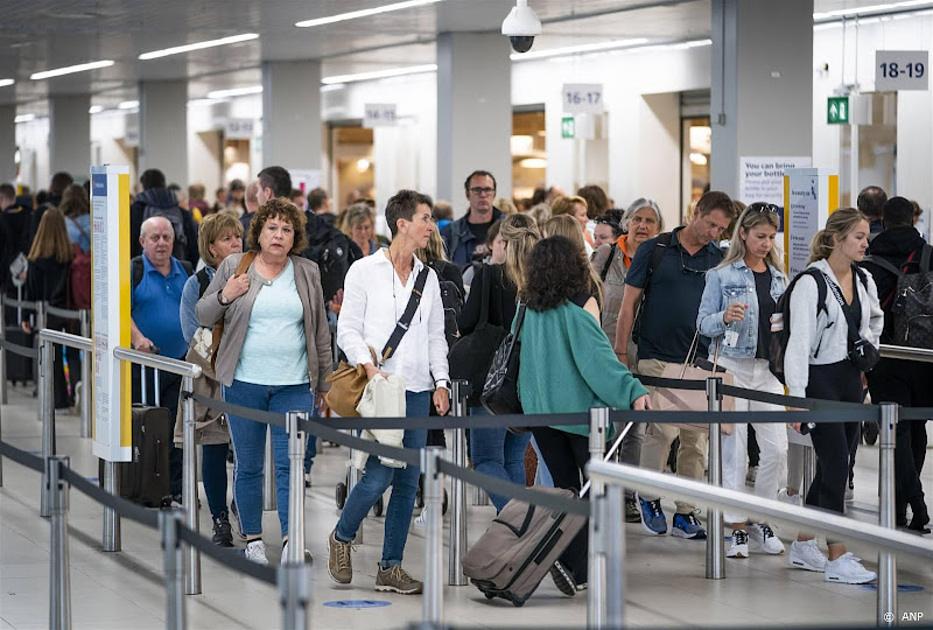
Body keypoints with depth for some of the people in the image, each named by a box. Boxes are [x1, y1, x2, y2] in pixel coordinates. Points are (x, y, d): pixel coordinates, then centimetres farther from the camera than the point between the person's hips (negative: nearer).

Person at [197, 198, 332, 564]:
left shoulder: (307, 274, 7)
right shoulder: (234, 267, 3)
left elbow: (320, 334, 12)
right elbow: (203, 316, 7)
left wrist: (324, 385, 12)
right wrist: (225, 296, -13)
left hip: (294, 385, 0)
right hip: (245, 383, 0)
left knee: (290, 464, -7)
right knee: (248, 466, 6)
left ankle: (292, 540, -11)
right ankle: (252, 538, 15)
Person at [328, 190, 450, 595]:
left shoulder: (428, 277, 14)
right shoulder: (365, 271, -2)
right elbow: (348, 330, -3)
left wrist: (441, 382, 6)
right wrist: (369, 366, -17)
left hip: (418, 390, 6)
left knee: (409, 481, 3)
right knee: (379, 474, -14)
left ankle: (390, 567, 9)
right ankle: (341, 538, 12)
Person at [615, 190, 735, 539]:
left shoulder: (719, 260, 8)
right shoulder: (654, 250, -1)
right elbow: (629, 303, 2)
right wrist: (621, 353, -3)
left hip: (702, 362, 4)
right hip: (657, 359, -4)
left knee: (697, 439, 3)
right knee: (664, 428, -15)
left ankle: (686, 512, 13)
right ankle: (648, 496, 7)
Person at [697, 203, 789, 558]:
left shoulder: (779, 278, 13)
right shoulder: (722, 275, 0)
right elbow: (703, 323, -1)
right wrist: (725, 318, -21)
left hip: (768, 369, 4)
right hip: (731, 367, -4)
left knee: (777, 448, -3)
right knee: (734, 449, -2)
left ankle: (762, 520, 13)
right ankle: (737, 527, 5)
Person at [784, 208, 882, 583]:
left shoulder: (864, 281, 7)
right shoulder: (811, 284, -15)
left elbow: (875, 320, 29)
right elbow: (798, 342, -18)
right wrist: (796, 396, -23)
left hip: (851, 379, 8)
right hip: (821, 379, -8)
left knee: (832, 467, 13)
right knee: (836, 466, -10)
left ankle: (803, 545, 25)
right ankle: (837, 559, -7)